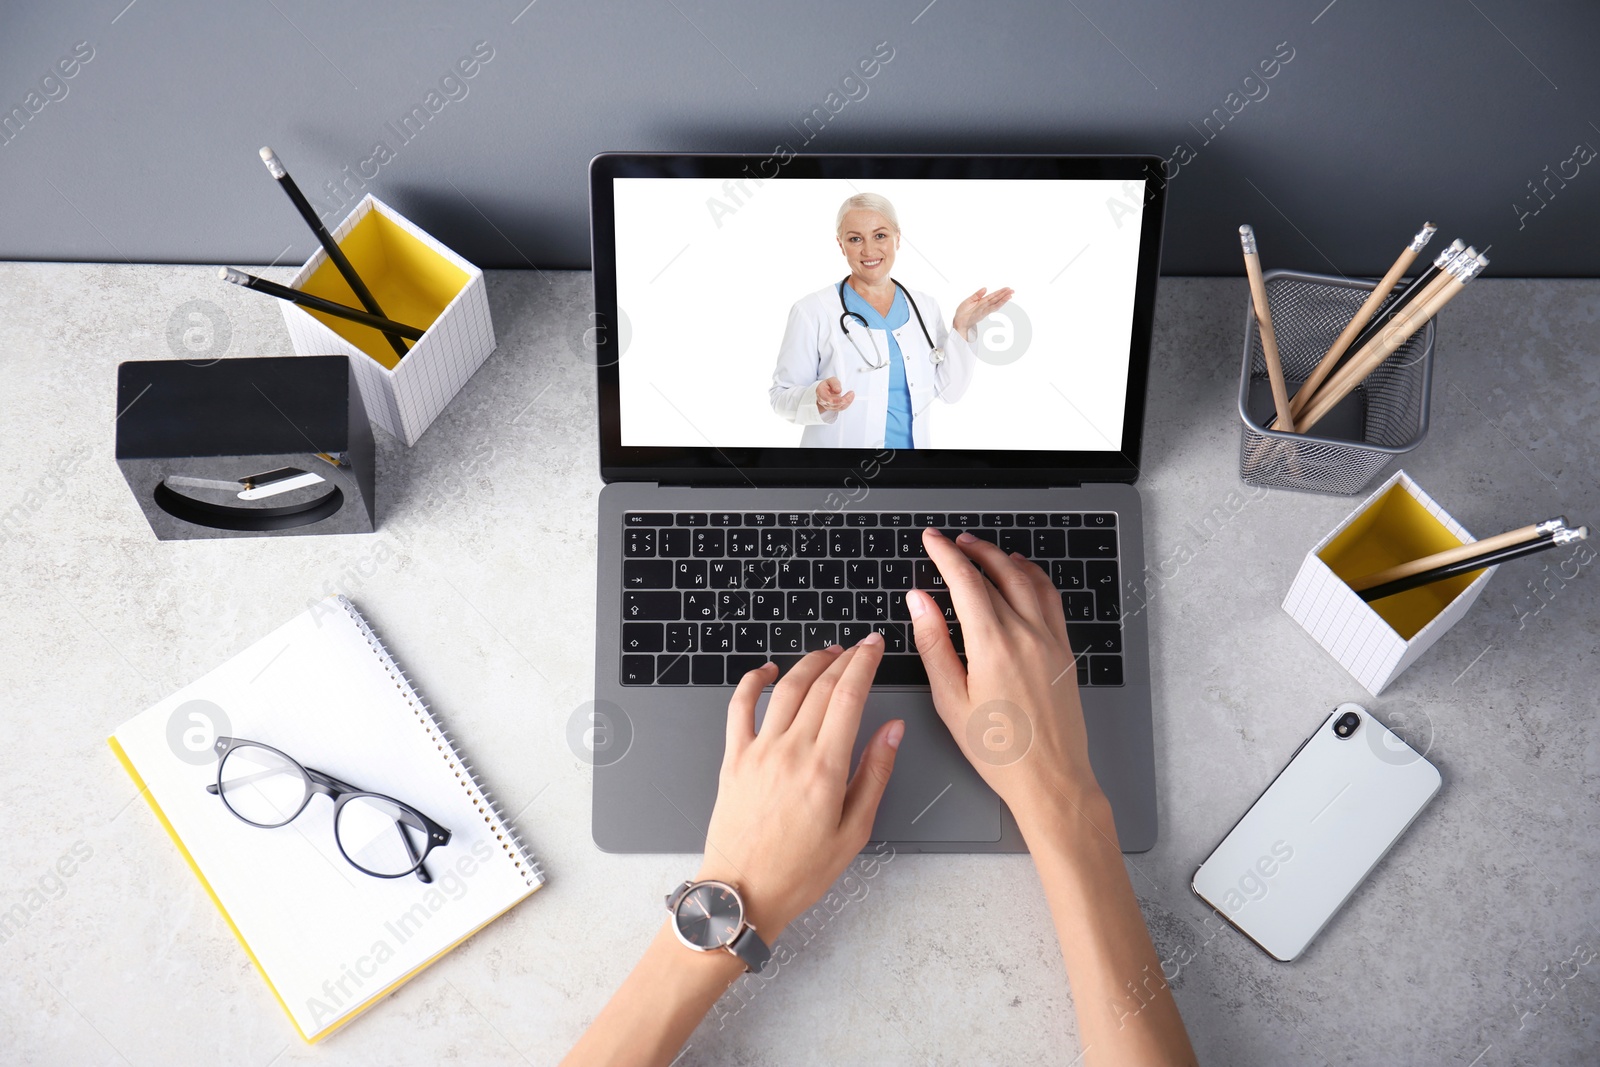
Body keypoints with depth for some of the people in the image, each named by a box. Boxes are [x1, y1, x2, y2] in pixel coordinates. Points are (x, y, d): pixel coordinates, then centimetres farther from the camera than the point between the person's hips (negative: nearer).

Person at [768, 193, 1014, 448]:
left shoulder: (925, 306, 1)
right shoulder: (813, 311, -12)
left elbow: (948, 391, 0)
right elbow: (782, 395, -11)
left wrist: (961, 327, -9)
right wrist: (819, 399, -30)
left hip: (915, 443, 4)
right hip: (840, 443, -4)